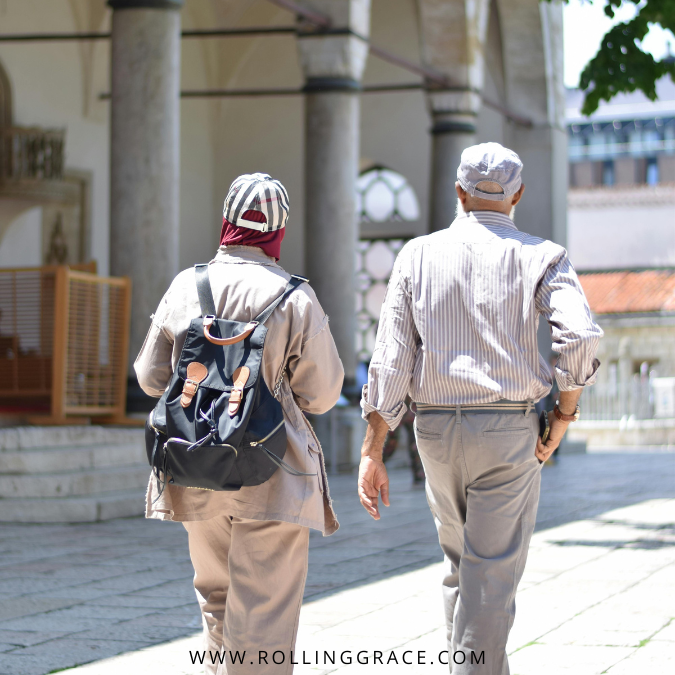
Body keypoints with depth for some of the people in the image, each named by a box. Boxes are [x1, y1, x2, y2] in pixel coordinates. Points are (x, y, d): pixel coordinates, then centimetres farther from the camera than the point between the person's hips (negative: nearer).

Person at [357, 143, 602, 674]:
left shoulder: (419, 255, 5)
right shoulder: (540, 257, 0)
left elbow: (390, 358, 0)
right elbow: (581, 339, -16)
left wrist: (373, 452, 0)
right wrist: (562, 418, -2)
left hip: (436, 430, 3)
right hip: (510, 431, -3)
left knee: (461, 563, 22)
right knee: (492, 576, -2)